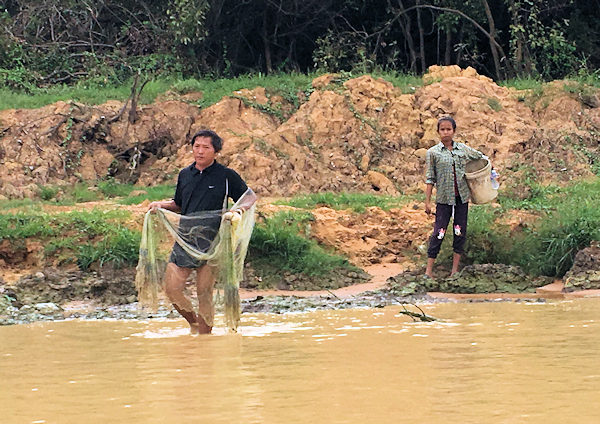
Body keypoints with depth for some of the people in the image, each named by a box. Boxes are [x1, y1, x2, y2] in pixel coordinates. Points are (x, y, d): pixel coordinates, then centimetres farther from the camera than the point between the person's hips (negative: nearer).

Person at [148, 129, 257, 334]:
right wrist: (161, 205, 6)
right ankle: (193, 323, 20)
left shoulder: (226, 176, -1)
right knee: (172, 288, -4)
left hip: (211, 241, -4)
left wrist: (237, 212, -15)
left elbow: (251, 197, 5)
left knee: (205, 293, -4)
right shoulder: (185, 175, 13)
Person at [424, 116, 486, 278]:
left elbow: (481, 157, 23)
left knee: (460, 232, 5)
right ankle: (429, 269, -2)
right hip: (444, 198, -3)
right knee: (439, 232, -5)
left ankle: (455, 268, 13)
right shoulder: (433, 152, -2)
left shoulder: (463, 149, 5)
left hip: (462, 197, 3)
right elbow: (430, 179, -1)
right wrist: (427, 201, -3)